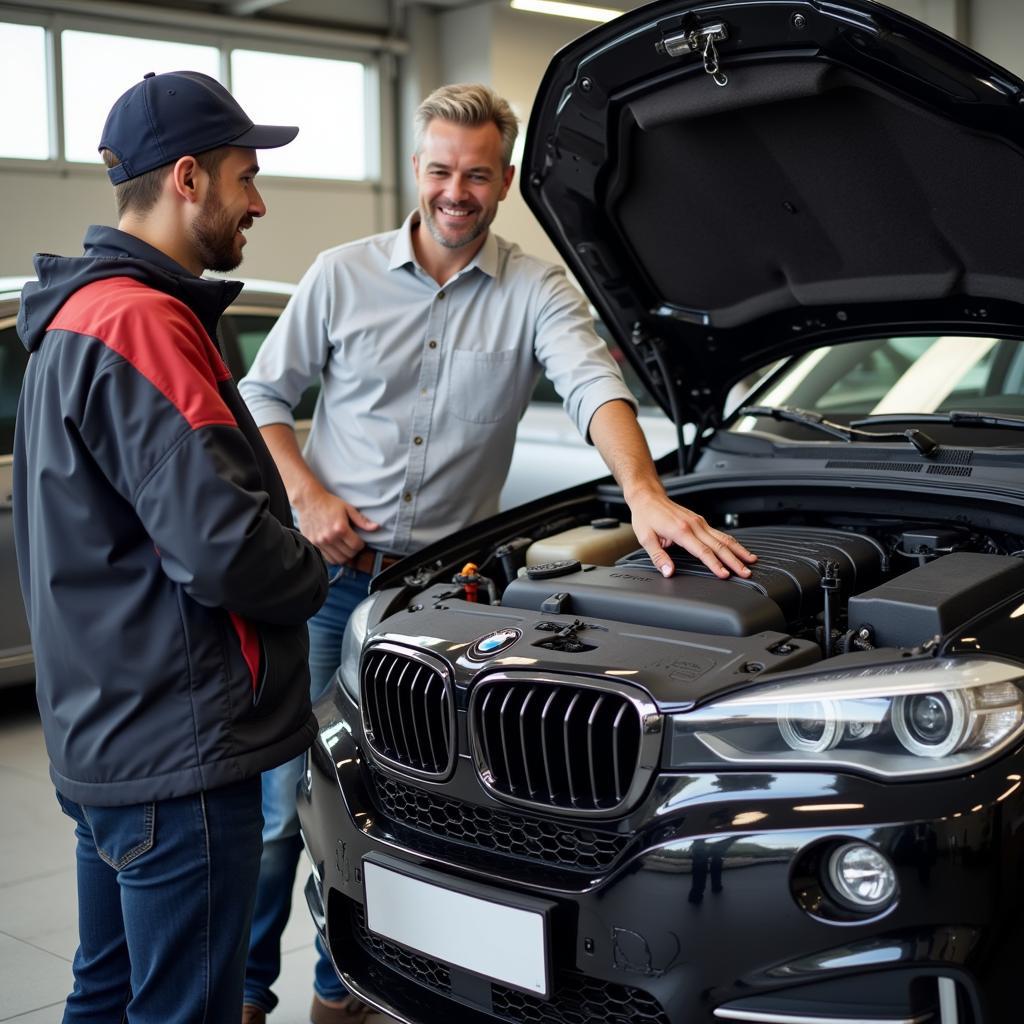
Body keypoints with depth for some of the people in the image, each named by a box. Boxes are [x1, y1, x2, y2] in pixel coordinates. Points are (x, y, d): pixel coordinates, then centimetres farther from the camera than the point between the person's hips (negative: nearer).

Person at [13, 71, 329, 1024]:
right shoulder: (140, 322, -19)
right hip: (176, 749, -11)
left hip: (104, 736, 11)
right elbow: (222, 544, -26)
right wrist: (311, 577, -5)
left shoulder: (76, 314, 14)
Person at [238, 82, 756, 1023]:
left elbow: (594, 385, -18)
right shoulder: (343, 276, 2)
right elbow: (262, 396, 8)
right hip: (327, 572, 0)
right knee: (285, 797, 3)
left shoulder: (536, 292, -1)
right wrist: (308, 496, -7)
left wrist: (646, 496, -36)